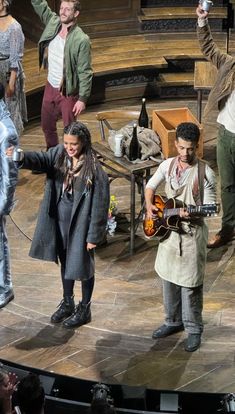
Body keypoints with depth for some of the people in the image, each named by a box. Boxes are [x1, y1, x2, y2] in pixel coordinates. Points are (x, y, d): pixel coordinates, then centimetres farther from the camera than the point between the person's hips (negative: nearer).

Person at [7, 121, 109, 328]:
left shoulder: (94, 169, -21)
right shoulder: (59, 154, -5)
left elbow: (100, 204, -18)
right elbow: (41, 159, -21)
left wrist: (94, 235, -16)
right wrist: (21, 158, -44)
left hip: (80, 225, -6)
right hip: (59, 221, 6)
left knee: (82, 266, 10)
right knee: (65, 263, 22)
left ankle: (84, 309, 29)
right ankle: (67, 303, 41)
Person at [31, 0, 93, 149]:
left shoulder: (81, 40, -21)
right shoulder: (53, 22, -4)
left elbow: (85, 72, -18)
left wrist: (83, 99, -19)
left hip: (68, 92, -7)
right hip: (50, 87, 7)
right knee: (47, 126, 21)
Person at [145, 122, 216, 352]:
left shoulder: (205, 173, -15)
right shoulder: (168, 165, -1)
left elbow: (209, 206, -10)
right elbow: (151, 185, 14)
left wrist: (192, 213, -29)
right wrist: (149, 205, -4)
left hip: (192, 233, -5)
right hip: (168, 229, 5)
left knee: (190, 285, 1)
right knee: (169, 279, 16)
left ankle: (193, 329, 17)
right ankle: (173, 321, 34)